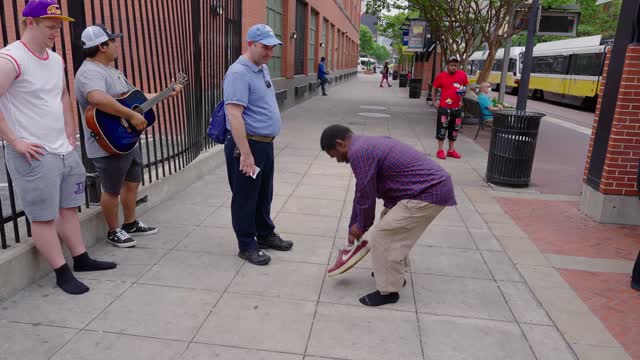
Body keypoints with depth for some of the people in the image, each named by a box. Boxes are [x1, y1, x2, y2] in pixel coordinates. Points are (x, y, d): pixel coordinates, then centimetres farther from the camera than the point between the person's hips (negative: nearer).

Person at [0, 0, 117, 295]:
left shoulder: (56, 60, 11)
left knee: (68, 208, 16)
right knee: (44, 217, 1)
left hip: (64, 150, 8)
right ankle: (62, 273, 10)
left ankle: (81, 259, 28)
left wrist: (69, 133, 18)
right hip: (34, 155, -8)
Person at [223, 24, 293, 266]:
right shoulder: (239, 73, -18)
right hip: (248, 144, -9)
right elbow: (234, 115, -25)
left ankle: (265, 235, 35)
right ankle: (247, 245, 17)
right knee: (246, 198, 4)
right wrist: (245, 153, -28)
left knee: (264, 195, 20)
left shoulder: (262, 68, 12)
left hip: (266, 143, 9)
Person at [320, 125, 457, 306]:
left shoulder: (358, 152, -15)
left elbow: (365, 196, -10)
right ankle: (394, 274, 40)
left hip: (429, 192, -11)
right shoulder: (367, 145, 18)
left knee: (381, 236, -2)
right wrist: (354, 227, 28)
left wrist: (361, 227, 8)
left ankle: (388, 291, 13)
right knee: (393, 231, 26)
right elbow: (361, 193, 23)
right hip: (434, 184, 11)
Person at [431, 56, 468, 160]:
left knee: (454, 129, 12)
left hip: (457, 108, 4)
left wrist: (463, 91, -4)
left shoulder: (462, 74, 3)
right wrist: (434, 102, -4)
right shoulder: (441, 76, -6)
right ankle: (440, 150, 8)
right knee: (442, 128, -2)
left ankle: (451, 150, 24)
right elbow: (434, 89, 3)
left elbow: (466, 86, 18)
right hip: (444, 107, -4)